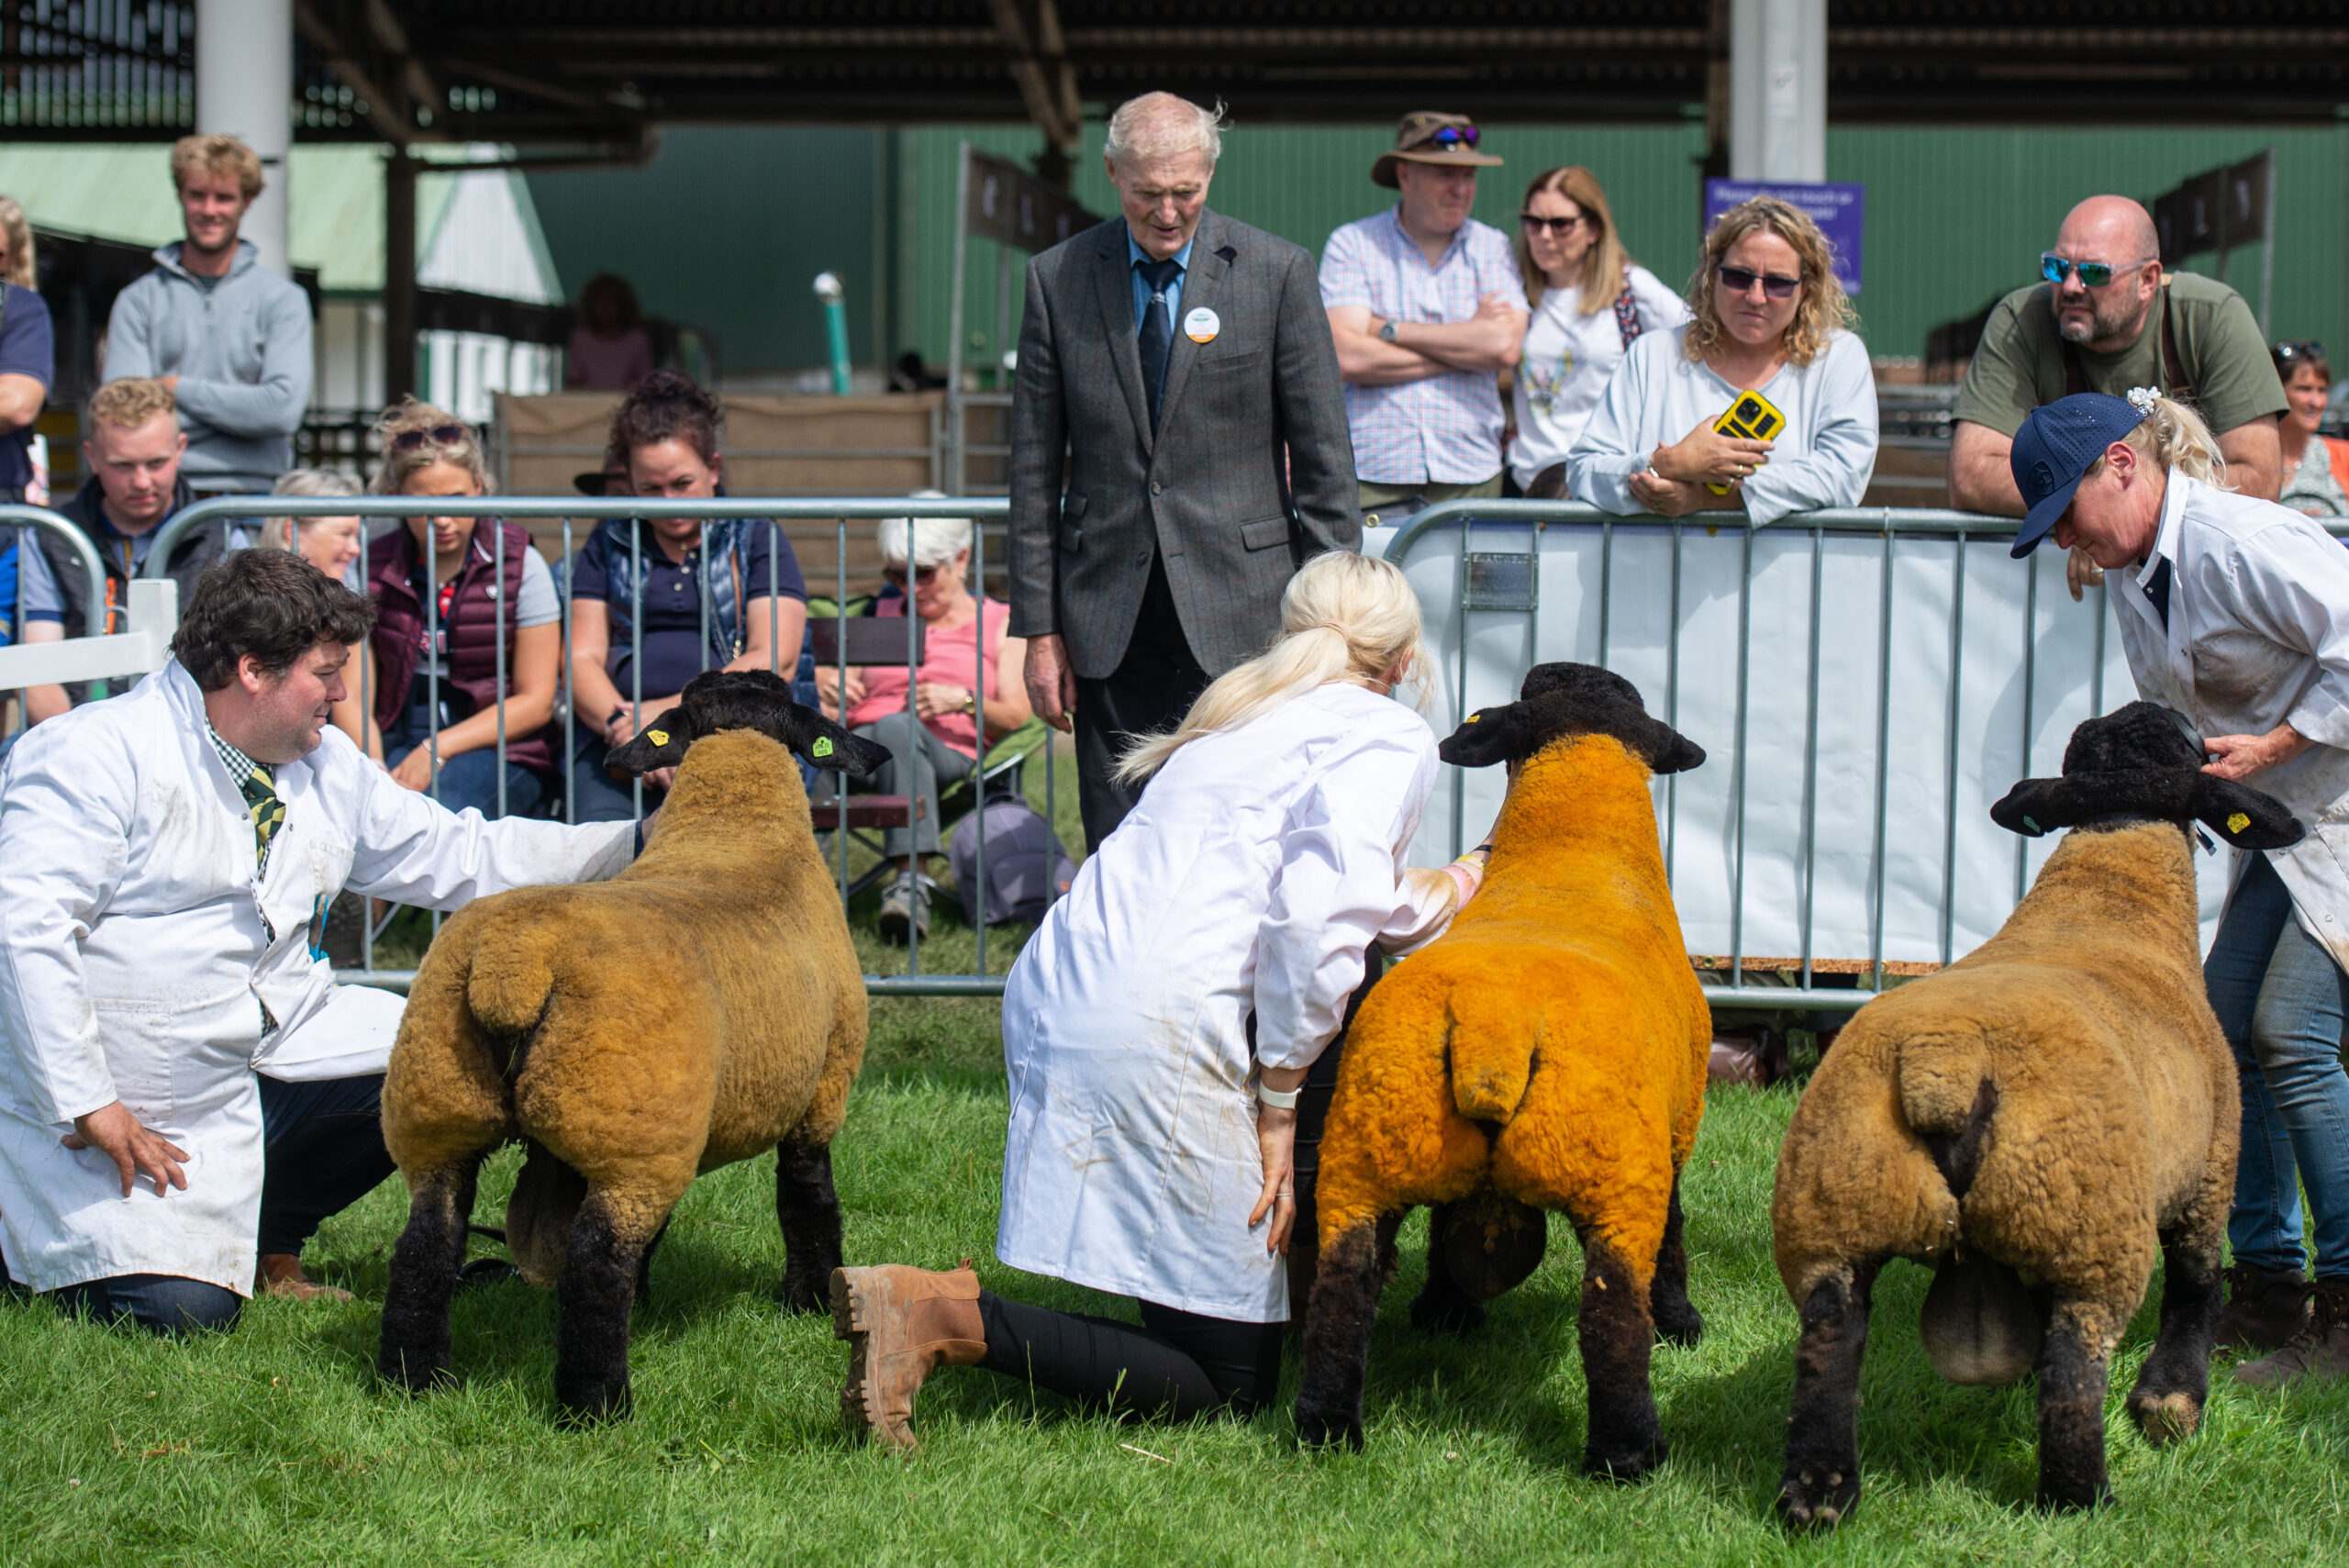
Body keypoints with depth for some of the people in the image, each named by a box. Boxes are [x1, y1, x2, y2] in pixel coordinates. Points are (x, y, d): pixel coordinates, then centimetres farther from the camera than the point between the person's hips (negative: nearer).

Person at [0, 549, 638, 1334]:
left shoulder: (325, 767, 8)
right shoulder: (102, 755, -15)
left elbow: (462, 856, 13)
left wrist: (638, 847, 4)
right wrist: (88, 1106, -25)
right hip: (128, 1103, -8)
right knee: (182, 1308, -23)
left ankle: (270, 1236, 11)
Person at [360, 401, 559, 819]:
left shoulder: (520, 564, 3)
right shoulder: (372, 568, 8)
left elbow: (536, 701, 1)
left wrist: (436, 750, -10)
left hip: (500, 753, -2)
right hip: (395, 746, 2)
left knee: (438, 807, -37)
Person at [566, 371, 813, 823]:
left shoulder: (758, 541, 14)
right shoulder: (607, 547, 22)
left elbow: (775, 663, 1)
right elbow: (582, 659, 12)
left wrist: (672, 711, -11)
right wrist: (624, 724, -10)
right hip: (617, 736, 2)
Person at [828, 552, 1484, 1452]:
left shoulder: (1245, 715, 25)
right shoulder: (1389, 738, 1)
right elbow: (1315, 916, -15)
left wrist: (1443, 896, 41)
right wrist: (1278, 1107, -10)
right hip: (1155, 1032, -9)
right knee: (1233, 1390, -2)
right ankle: (952, 1318, -16)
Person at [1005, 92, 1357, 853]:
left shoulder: (1277, 272, 0)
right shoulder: (1058, 278, 5)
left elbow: (1323, 457, 2)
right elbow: (1034, 467, 8)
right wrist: (1039, 628, 4)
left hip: (1239, 614, -2)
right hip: (1110, 616, 2)